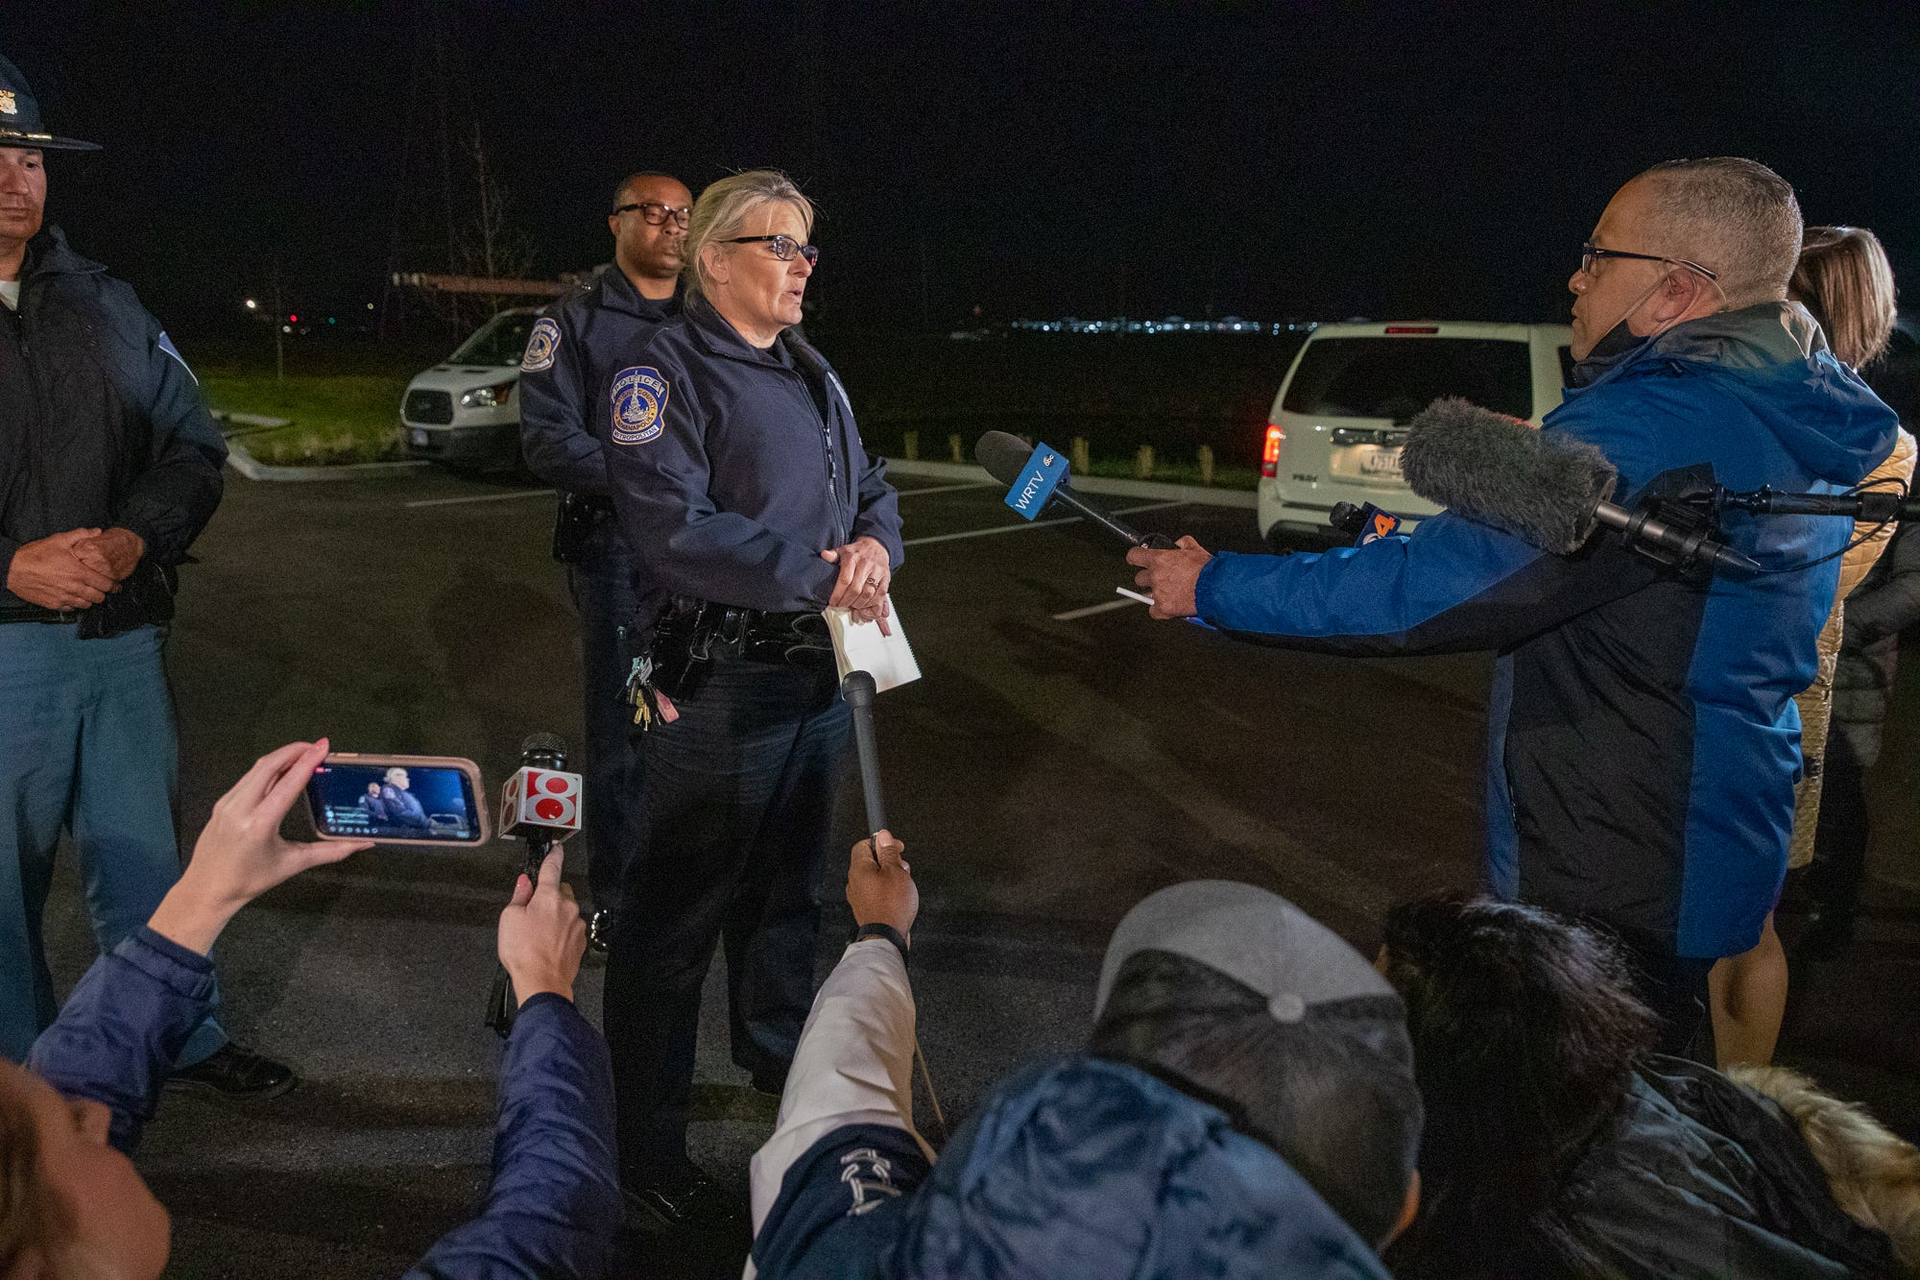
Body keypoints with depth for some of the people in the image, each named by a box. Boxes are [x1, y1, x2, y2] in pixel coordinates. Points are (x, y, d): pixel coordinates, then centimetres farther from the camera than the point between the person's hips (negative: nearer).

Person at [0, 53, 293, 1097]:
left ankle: (180, 1037, 29)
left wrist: (135, 540, -9)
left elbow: (191, 444, 10)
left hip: (123, 639, 3)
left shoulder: (104, 308, 9)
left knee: (142, 851, 14)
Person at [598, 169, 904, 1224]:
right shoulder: (663, 371, -11)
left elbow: (872, 490, 16)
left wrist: (875, 548, -7)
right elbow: (675, 526, -23)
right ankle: (645, 1139, 14)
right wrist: (818, 579, -22)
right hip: (719, 684, -8)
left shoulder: (813, 377, 15)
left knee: (788, 880, 24)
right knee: (677, 913, 1)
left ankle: (776, 1046, 45)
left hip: (819, 673, 8)